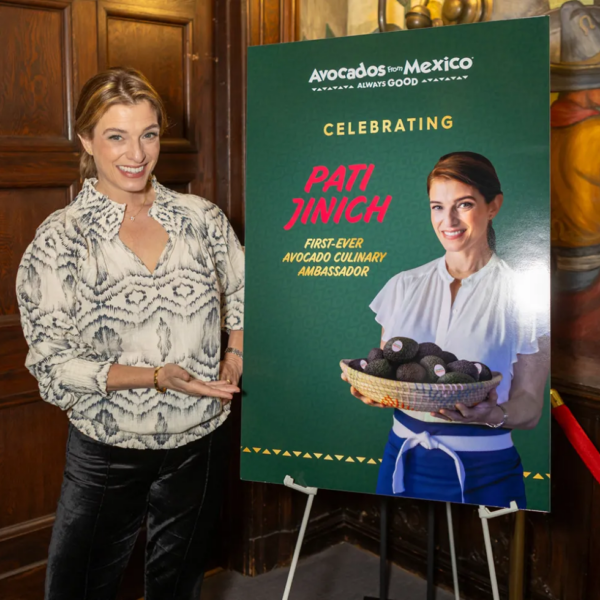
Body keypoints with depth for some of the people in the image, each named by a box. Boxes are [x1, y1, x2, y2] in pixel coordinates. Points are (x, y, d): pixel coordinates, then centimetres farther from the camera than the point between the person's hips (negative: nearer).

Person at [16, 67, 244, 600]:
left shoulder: (201, 217, -2)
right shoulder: (59, 240, -11)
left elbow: (243, 291, 14)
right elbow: (52, 362, -13)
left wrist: (237, 356, -1)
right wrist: (155, 376, -23)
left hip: (201, 440, 3)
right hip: (108, 451, -2)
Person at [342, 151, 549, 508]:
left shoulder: (523, 295, -6)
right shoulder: (404, 287, 4)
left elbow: (530, 408, -4)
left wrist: (493, 414, -25)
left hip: (482, 474, -3)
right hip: (403, 463, 3)